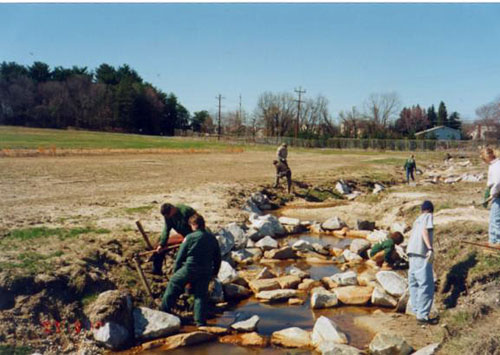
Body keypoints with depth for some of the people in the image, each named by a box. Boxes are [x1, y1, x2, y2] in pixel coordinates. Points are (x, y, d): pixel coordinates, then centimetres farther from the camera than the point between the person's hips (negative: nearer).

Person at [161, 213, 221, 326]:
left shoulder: (190, 237, -7)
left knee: (173, 285, 16)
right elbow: (218, 258, 14)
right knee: (201, 296, 10)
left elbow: (180, 256, -3)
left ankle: (165, 310, 24)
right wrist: (214, 272, 25)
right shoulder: (212, 238, 7)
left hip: (189, 270, -4)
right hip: (205, 273, 4)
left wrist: (175, 271, 10)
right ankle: (200, 322, 5)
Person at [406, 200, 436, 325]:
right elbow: (425, 231, -13)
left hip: (411, 252, 9)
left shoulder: (417, 219, 24)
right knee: (426, 285, -8)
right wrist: (430, 249, -23)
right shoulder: (428, 216, 3)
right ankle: (422, 315, -11)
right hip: (421, 253, -9)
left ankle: (416, 310, 22)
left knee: (414, 283, 14)